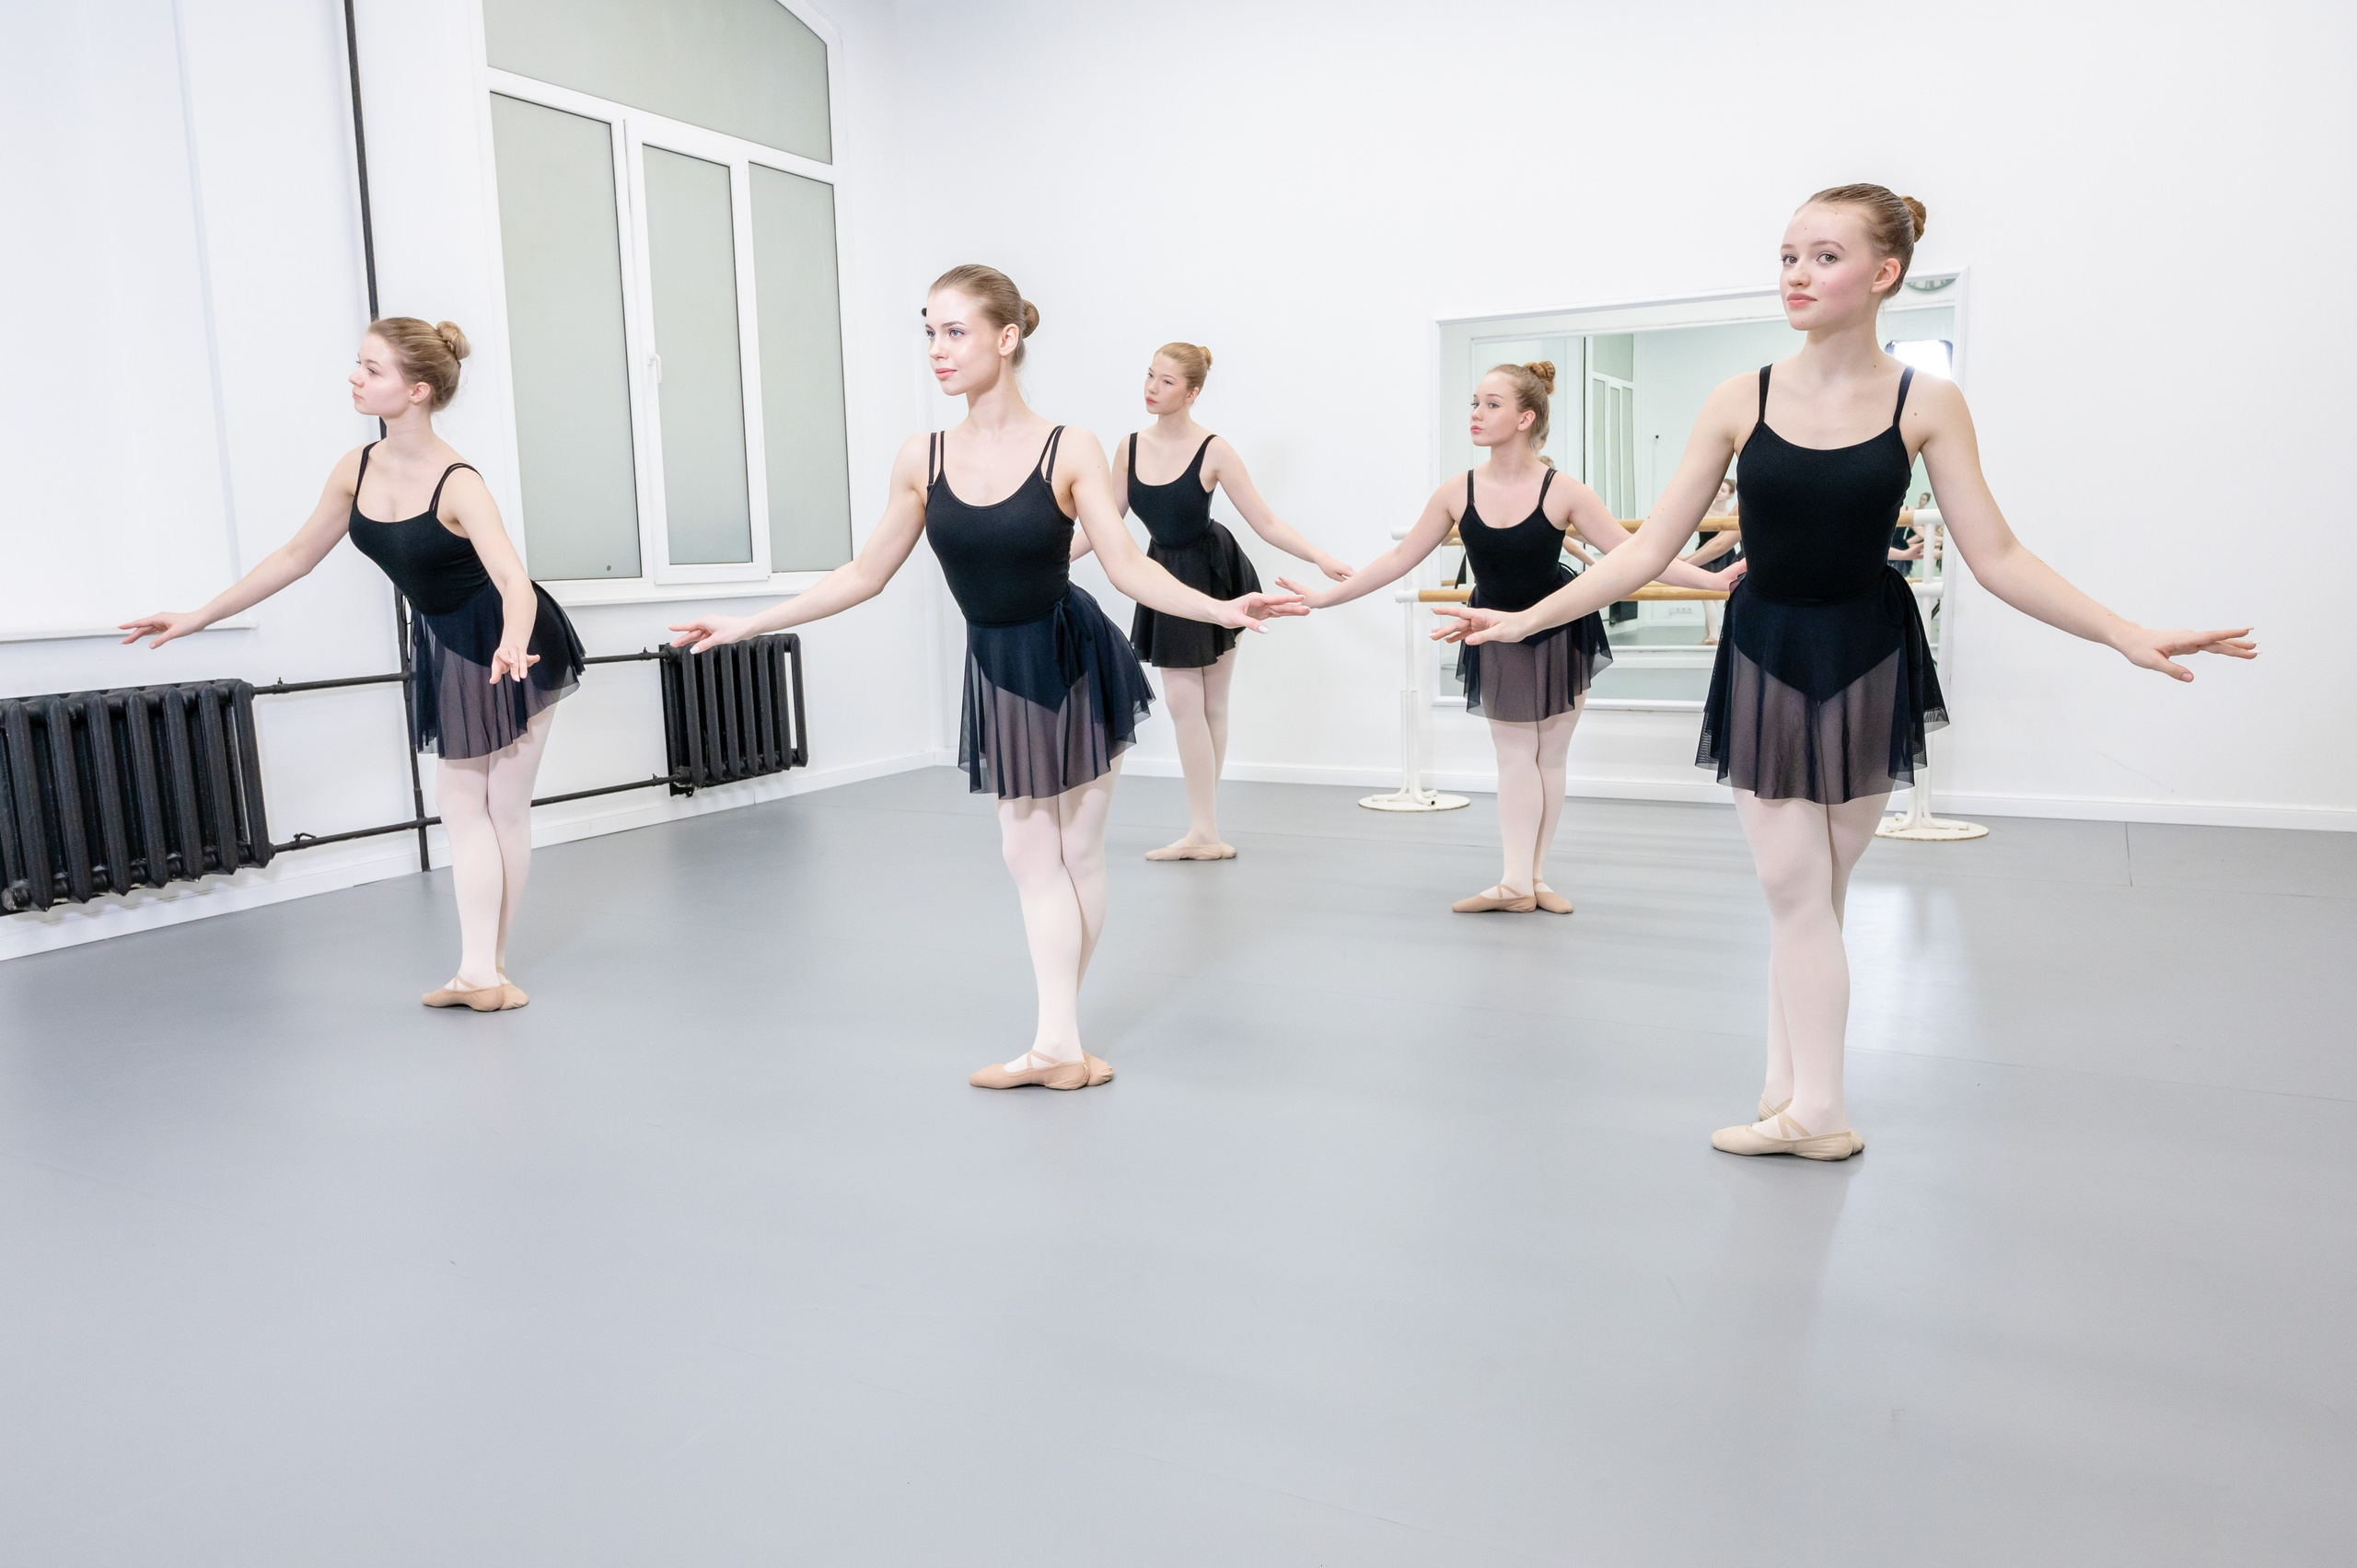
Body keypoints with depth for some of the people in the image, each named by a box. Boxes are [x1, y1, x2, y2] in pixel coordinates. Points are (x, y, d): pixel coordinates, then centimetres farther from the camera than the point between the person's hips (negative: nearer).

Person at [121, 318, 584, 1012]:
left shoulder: (457, 484, -27)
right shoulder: (356, 469, -7)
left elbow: (515, 583, -39)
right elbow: (298, 554, 6)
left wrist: (510, 646, -60)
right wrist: (199, 617, 9)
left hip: (512, 646, -7)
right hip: (444, 650, 7)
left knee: (505, 807, 3)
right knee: (461, 805, 4)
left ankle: (484, 969, 7)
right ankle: (481, 972, 7)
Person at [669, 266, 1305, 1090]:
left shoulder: (1069, 448, -14)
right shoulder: (921, 459, -5)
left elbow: (1129, 567, -17)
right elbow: (865, 575, 1)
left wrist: (1225, 609, -31)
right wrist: (745, 625, 1)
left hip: (1076, 658, -3)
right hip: (999, 672, 3)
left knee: (1075, 853, 7)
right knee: (1031, 854, 7)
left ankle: (1057, 1037, 17)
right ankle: (1058, 1039, 13)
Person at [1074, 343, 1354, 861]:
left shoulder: (1213, 451, -14)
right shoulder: (1130, 449, -3)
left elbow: (1265, 522, -12)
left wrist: (1321, 558, -21)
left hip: (1213, 572, -3)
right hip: (1168, 578, 4)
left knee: (1207, 706, 3)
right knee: (1185, 702, 2)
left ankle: (1204, 832, 11)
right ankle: (1204, 832, 10)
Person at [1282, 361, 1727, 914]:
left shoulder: (1563, 492, -22)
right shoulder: (1457, 493, -14)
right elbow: (1399, 559, -6)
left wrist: (1712, 579, -28)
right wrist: (1325, 596, -7)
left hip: (1558, 631, -2)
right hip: (1498, 636, 2)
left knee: (1548, 757, 7)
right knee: (1514, 755, 2)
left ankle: (1532, 876, 15)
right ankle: (1517, 882, 2)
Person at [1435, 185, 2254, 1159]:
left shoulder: (1925, 404, -6)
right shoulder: (1740, 402, -6)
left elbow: (1996, 558, -5)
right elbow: (1650, 549, -4)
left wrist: (2129, 636, -13)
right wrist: (1524, 620, -9)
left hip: (1866, 660, 0)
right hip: (1766, 658, 0)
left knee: (1810, 891, 6)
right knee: (1793, 889, 1)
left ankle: (1810, 1106, 16)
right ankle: (1802, 1101, 15)